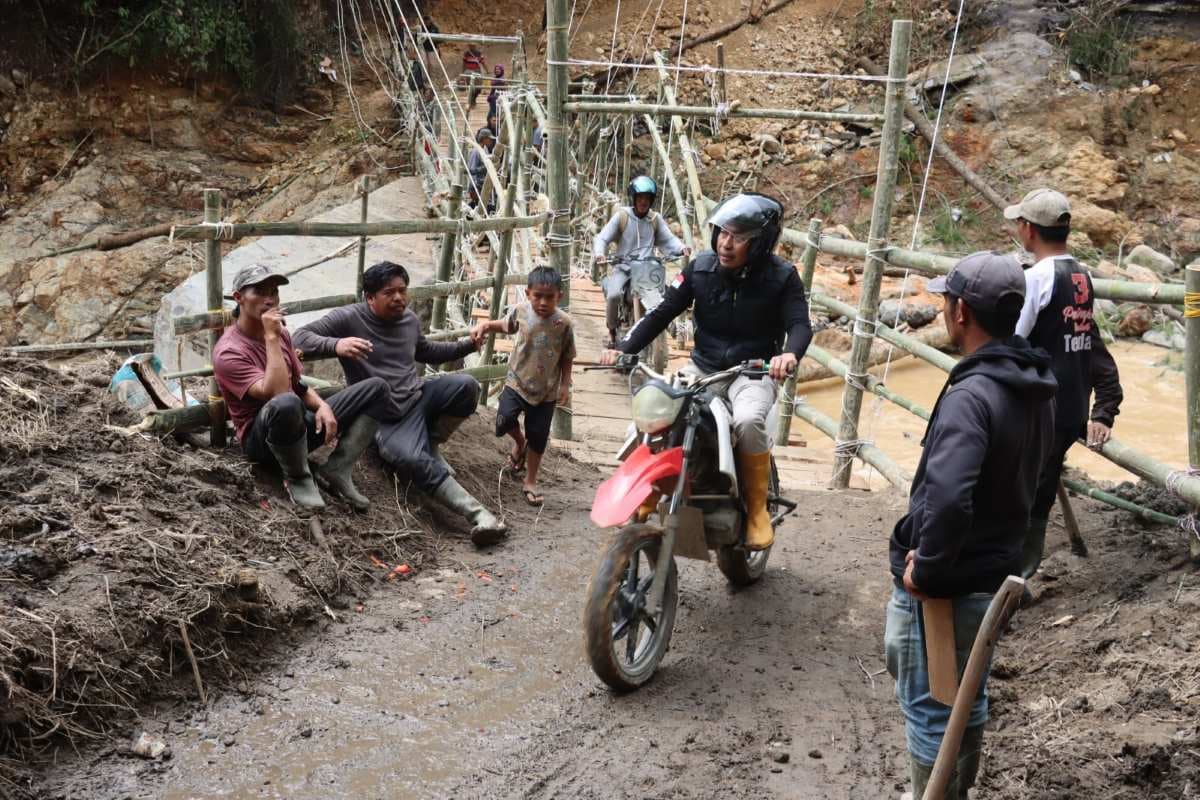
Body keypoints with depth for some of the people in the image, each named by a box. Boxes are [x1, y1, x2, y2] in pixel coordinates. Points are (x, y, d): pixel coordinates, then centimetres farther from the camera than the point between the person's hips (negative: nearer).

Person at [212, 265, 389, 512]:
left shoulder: (281, 333, 7)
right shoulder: (228, 353, -18)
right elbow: (278, 394, -31)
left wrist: (322, 406, -6)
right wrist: (271, 338, -27)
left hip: (301, 426, 8)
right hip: (262, 440, -7)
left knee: (376, 388, -3)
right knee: (286, 404, -44)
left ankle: (337, 470, -11)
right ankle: (297, 478, -15)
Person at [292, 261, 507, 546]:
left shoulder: (409, 319, 10)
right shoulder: (349, 318, -8)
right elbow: (301, 337, -15)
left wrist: (467, 346, 17)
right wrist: (336, 344, -35)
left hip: (418, 398, 5)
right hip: (386, 420, -5)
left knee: (466, 385, -23)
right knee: (414, 460, -35)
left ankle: (431, 445, 0)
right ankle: (477, 513, -37)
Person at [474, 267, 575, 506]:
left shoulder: (563, 323, -13)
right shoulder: (520, 312, -9)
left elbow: (567, 357, -3)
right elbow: (505, 325, 13)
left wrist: (565, 384, -5)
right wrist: (485, 326, -4)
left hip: (546, 391, -1)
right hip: (517, 382, 1)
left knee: (538, 438, 7)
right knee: (504, 421, -15)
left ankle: (530, 481, 26)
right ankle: (519, 441, 22)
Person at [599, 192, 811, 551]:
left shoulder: (781, 276, -8)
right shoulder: (701, 268, -2)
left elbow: (800, 323, -17)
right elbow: (663, 312, -3)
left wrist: (790, 353, -42)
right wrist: (623, 348, -18)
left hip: (753, 372, -3)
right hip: (703, 368, 4)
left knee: (749, 420, -35)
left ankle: (757, 509, -13)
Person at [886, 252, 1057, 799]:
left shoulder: (972, 395, -28)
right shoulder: (1036, 387, 2)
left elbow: (947, 499, -39)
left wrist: (925, 571, -25)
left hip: (944, 587, -9)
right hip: (996, 572, 9)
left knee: (930, 710, 9)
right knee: (968, 695, 26)